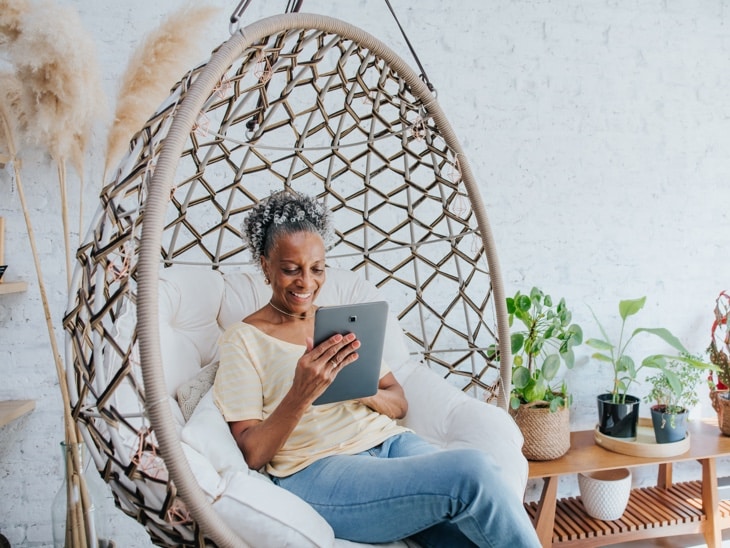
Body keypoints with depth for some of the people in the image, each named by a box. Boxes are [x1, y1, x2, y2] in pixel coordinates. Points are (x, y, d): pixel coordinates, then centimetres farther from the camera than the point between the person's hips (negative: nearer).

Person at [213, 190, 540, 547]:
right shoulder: (243, 339, 3)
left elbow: (399, 404, 15)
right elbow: (253, 455, -4)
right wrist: (301, 393, -21)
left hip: (390, 442, 5)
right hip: (317, 469, -4)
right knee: (471, 473, -27)